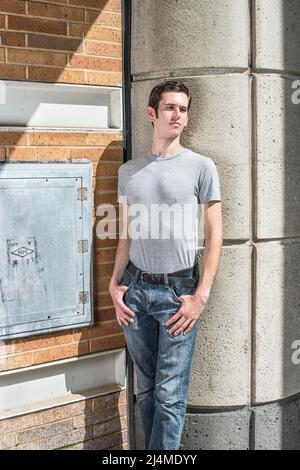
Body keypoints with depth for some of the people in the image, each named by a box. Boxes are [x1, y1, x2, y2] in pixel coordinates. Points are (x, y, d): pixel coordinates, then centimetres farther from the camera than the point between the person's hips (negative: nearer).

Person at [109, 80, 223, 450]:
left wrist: (201, 296, -10)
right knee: (146, 389, 12)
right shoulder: (129, 171, 10)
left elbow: (214, 236, -3)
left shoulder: (201, 167, -2)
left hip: (178, 290, -3)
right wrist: (114, 285, 5)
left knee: (169, 396, -1)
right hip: (136, 288, 4)